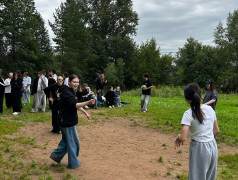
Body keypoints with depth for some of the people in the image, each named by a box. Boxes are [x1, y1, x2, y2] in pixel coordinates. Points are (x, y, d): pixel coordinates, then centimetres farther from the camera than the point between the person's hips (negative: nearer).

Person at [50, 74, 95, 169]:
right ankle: (74, 163, 16)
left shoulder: (71, 91, 11)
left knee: (66, 140, 22)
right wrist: (88, 103, -42)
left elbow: (76, 104, 19)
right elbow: (75, 105, -31)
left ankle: (56, 155, 33)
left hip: (68, 120, 10)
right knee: (73, 142, 3)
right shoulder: (66, 92, -20)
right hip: (67, 121, -10)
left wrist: (86, 113, 16)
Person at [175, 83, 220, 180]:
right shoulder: (210, 109, -1)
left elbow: (183, 138, -23)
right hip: (213, 147, 6)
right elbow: (216, 131, 8)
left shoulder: (189, 114, -18)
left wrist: (178, 138, -1)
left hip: (199, 149, -6)